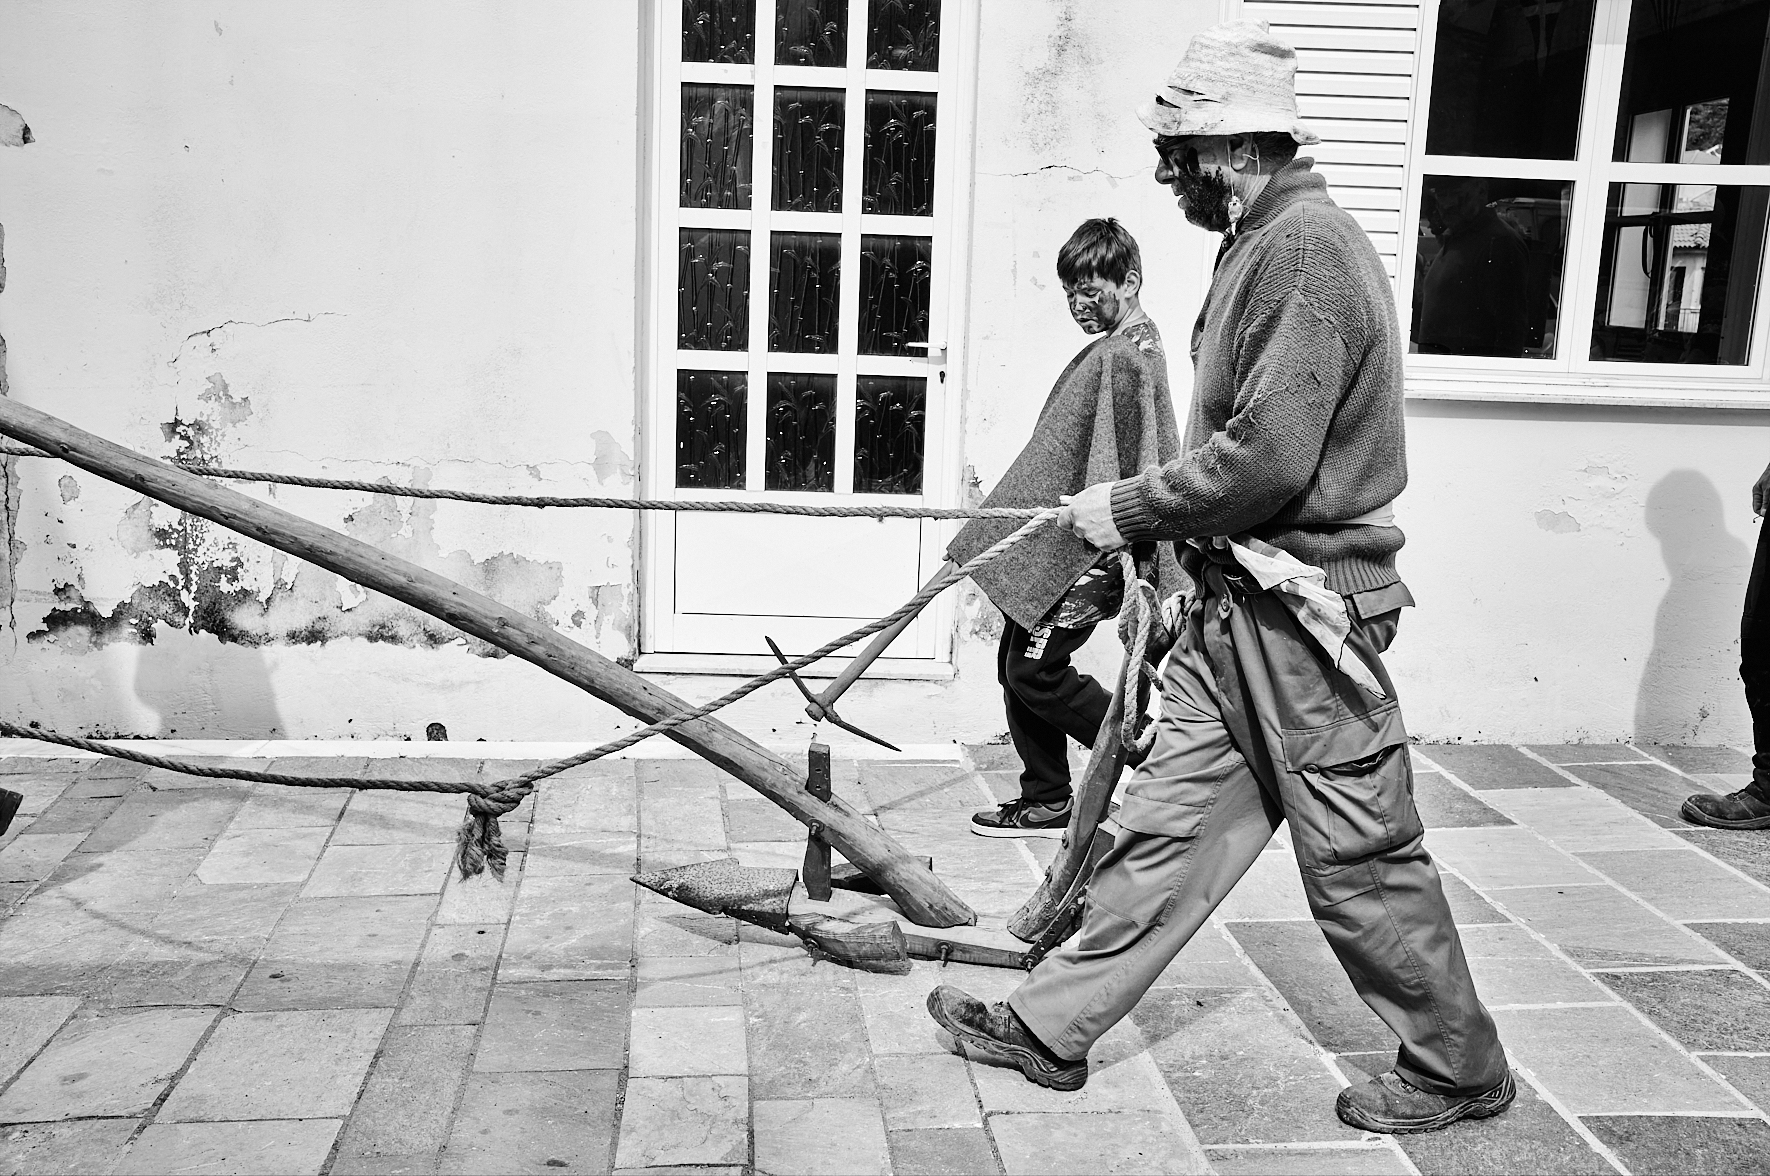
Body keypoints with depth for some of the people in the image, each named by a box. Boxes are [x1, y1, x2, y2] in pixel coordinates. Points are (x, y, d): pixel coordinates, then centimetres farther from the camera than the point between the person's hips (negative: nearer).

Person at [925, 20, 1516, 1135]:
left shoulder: (1309, 249, -18)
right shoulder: (1264, 242, 13)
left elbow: (1265, 458, -25)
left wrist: (1130, 509, -13)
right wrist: (1148, 513, 7)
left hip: (1303, 613, -9)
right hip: (1235, 605, 9)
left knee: (1360, 861, 6)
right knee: (1167, 828, 13)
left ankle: (1459, 1070, 26)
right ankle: (1051, 1028, 23)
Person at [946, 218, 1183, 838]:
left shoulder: (1127, 357, -16)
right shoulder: (1113, 348, 15)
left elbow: (1136, 472, -21)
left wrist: (1136, 576, -24)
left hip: (1086, 552, -10)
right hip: (1055, 540, 10)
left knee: (1035, 671, -5)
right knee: (1017, 664, 11)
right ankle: (1046, 803, 21)